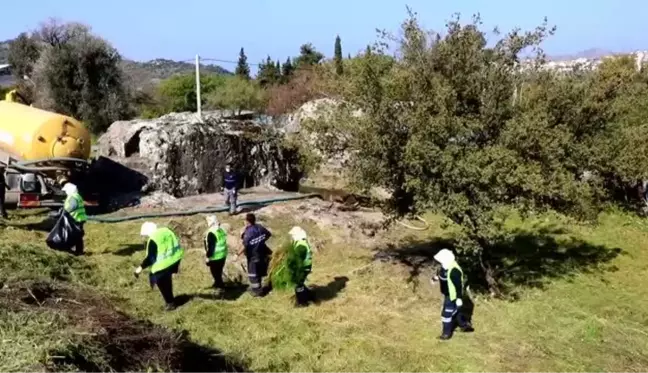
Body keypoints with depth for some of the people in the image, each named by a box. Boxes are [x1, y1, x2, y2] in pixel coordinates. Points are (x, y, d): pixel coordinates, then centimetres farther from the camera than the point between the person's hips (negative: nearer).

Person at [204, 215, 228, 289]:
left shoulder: (211, 233, -23)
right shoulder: (221, 230, 5)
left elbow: (210, 247, -22)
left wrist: (208, 257, -14)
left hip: (215, 257, -9)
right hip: (223, 255, 9)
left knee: (215, 272, 5)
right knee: (218, 271, 23)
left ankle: (220, 286, 13)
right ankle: (218, 284, 37)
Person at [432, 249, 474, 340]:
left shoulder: (454, 271, -32)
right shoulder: (446, 266, -3)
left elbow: (458, 285, -26)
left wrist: (459, 298, -22)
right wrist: (437, 277, 2)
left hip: (452, 296, -10)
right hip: (448, 294, 10)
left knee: (446, 314, 5)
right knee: (455, 311, 26)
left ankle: (447, 333, 23)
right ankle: (465, 325, 44)